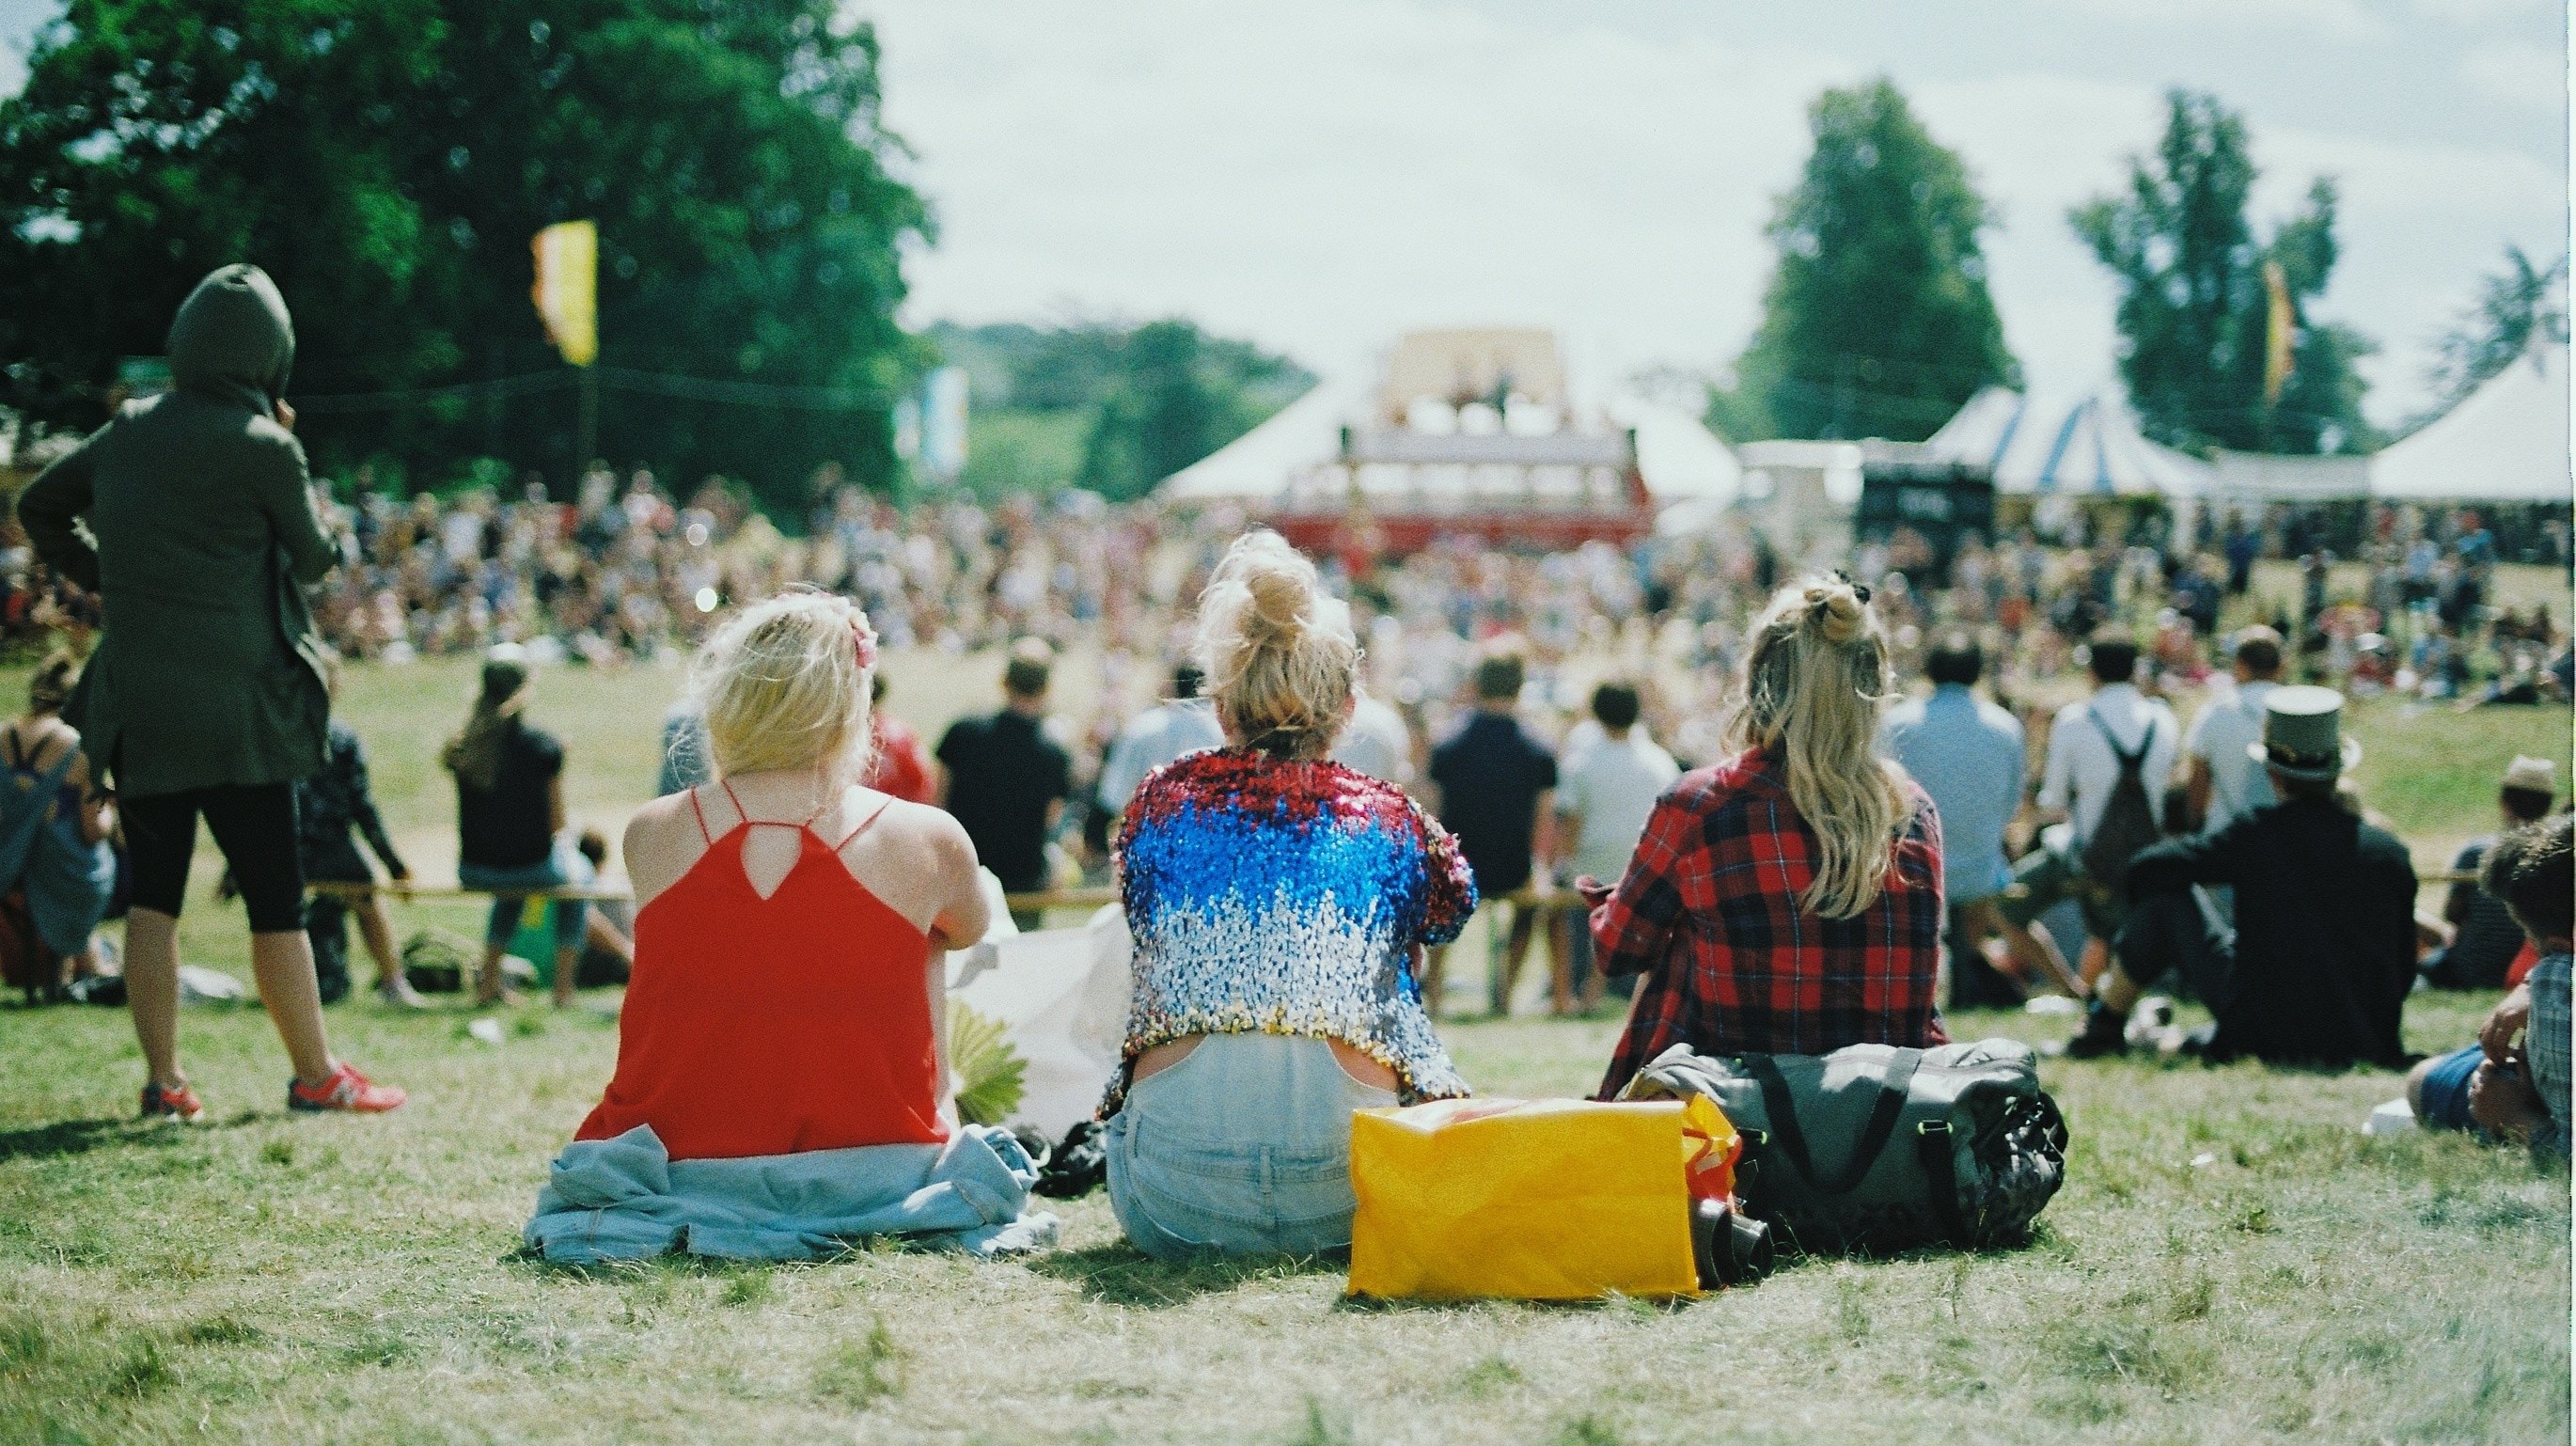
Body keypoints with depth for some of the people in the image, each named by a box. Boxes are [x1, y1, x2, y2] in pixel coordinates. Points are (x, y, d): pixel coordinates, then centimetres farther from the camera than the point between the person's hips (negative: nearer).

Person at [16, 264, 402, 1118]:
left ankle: (163, 1080, 11)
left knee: (152, 895, 10)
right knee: (274, 898, 3)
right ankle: (317, 1076, 10)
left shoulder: (129, 432, 6)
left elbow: (38, 506, 18)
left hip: (137, 706, 5)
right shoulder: (264, 448, -10)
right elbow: (315, 559, 3)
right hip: (238, 709, -5)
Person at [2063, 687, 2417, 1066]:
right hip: (2368, 1045, 4)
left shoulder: (2256, 836, -10)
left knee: (2166, 892, 8)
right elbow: (2403, 972, 5)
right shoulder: (2390, 853, -2)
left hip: (2268, 1038, -4)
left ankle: (2105, 1022, 23)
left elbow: (2148, 868, -4)